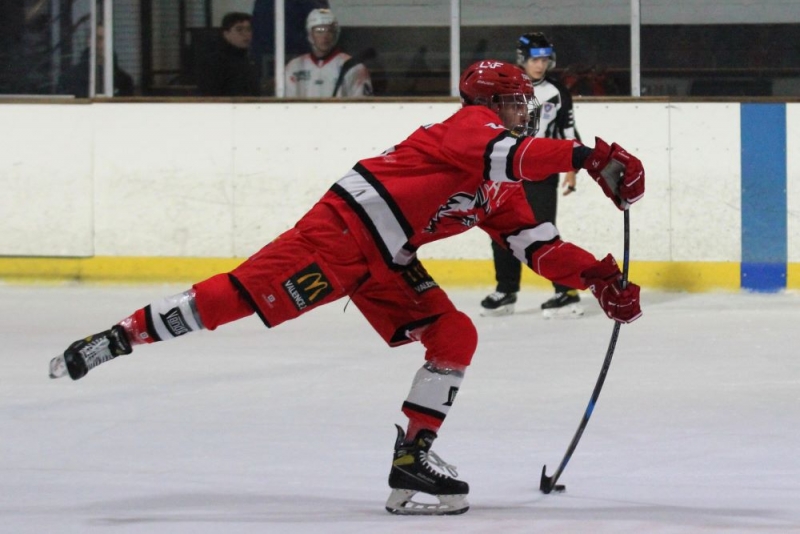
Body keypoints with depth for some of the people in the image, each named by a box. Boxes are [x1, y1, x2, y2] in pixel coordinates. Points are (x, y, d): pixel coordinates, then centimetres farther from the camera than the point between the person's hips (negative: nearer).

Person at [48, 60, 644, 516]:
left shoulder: (502, 193, 20)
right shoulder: (471, 124, -6)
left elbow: (539, 246, 16)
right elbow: (505, 157, -28)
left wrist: (597, 274, 3)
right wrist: (584, 155, -35)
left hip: (386, 262, 9)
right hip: (346, 224, -9)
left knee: (455, 336, 0)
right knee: (249, 291, -16)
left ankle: (413, 455, -1)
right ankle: (120, 336, -9)